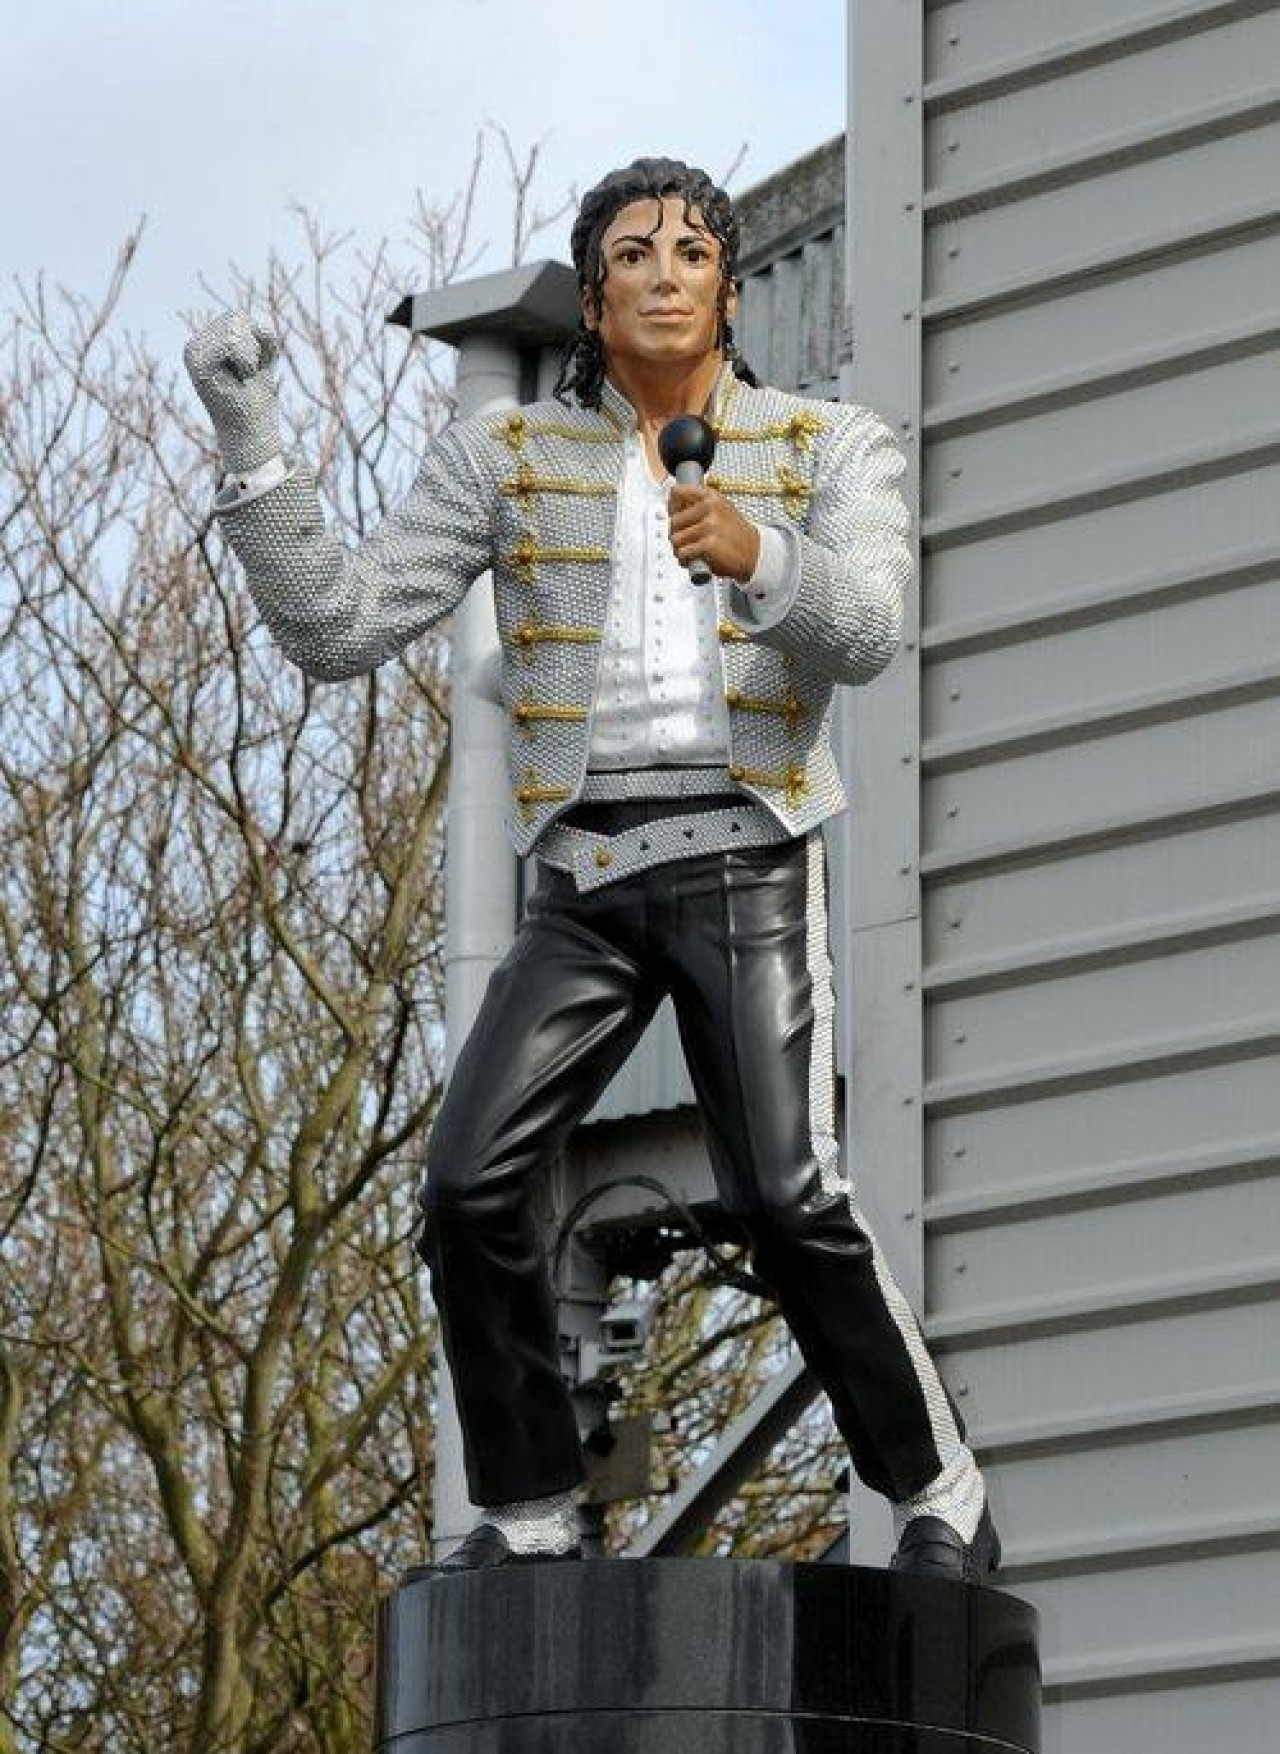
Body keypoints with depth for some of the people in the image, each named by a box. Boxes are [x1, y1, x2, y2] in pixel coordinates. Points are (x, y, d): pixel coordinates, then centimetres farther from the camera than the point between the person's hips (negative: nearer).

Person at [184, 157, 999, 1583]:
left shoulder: (830, 450, 5)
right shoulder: (504, 459, 8)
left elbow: (865, 631, -12)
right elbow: (335, 628, 2)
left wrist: (755, 554, -34)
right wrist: (249, 440, -9)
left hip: (749, 864, -2)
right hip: (586, 886, 3)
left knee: (787, 1199, -20)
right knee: (470, 1184, -16)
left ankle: (938, 1492, -2)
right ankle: (530, 1521, -3)